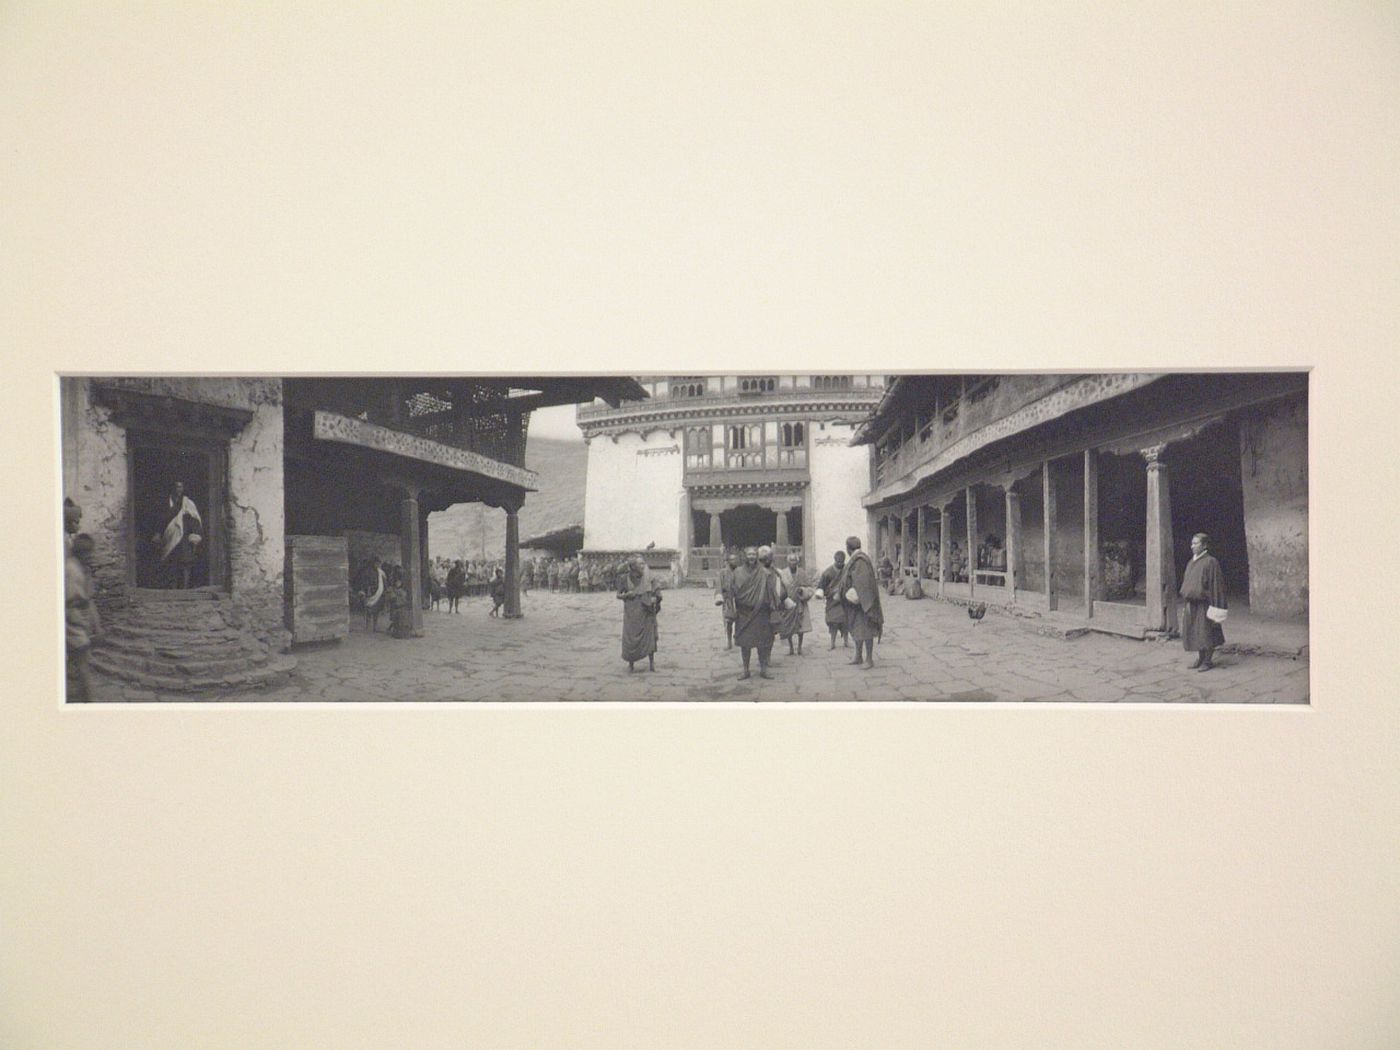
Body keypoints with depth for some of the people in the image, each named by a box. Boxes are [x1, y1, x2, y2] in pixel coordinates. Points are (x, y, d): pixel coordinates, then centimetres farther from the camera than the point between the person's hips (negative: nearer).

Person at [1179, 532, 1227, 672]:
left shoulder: (1210, 562, -11)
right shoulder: (1191, 563, 12)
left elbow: (1216, 584, -13)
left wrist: (1215, 606, -16)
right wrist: (1185, 604, 14)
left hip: (1204, 603, -7)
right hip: (1191, 604, 7)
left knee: (1206, 633, -1)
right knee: (1194, 633, 10)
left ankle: (1208, 660, 8)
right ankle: (1199, 659, 19)